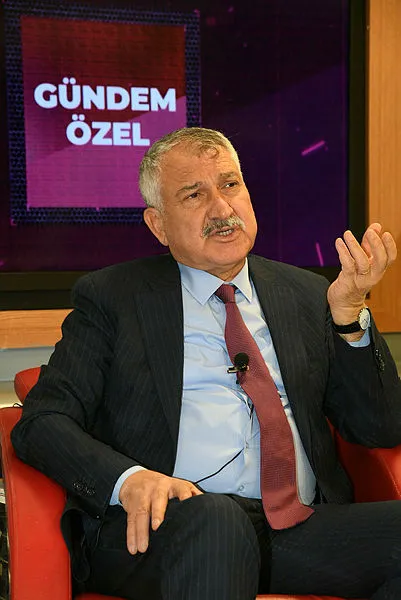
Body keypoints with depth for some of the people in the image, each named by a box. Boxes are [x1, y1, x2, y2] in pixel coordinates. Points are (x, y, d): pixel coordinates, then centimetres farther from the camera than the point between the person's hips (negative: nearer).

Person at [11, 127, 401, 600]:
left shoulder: (305, 295, 18)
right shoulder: (111, 296, 11)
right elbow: (40, 422, 1)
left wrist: (349, 312, -2)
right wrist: (129, 479, -19)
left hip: (297, 530, 5)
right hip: (163, 527, -4)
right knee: (213, 518, -39)